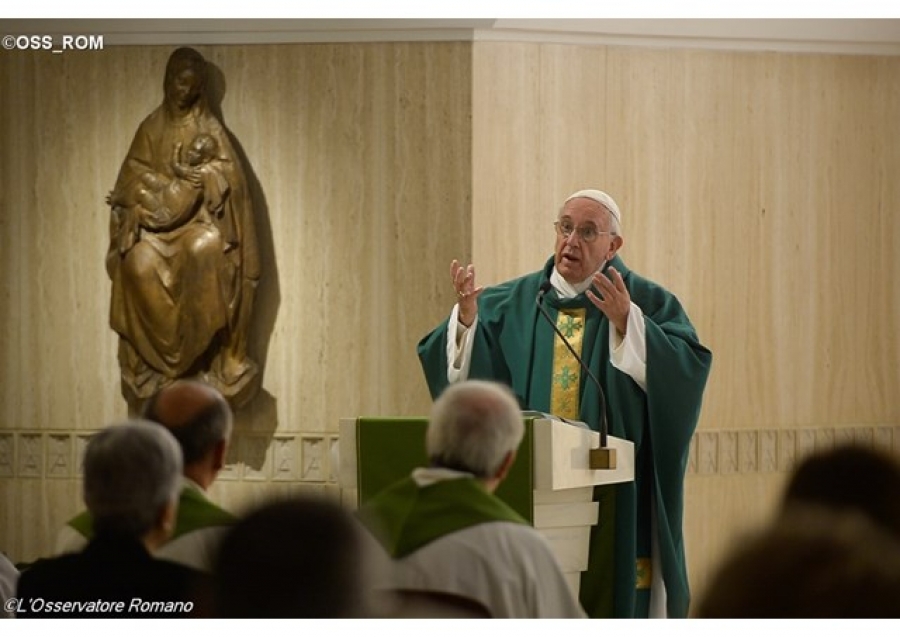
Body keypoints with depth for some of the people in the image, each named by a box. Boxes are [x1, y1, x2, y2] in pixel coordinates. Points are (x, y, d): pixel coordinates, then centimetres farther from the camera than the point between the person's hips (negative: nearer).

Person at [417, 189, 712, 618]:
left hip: (610, 498, -2)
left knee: (604, 604, -1)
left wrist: (626, 324, -25)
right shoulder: (511, 303, 10)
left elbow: (687, 369, -14)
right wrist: (466, 316, -18)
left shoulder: (647, 304, 3)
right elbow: (459, 371, 0)